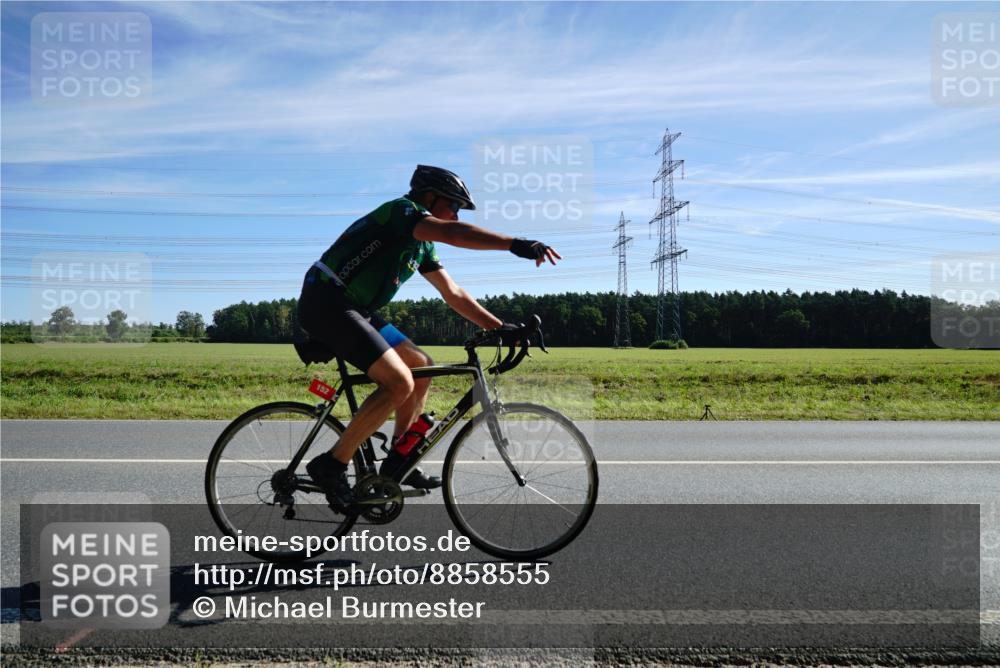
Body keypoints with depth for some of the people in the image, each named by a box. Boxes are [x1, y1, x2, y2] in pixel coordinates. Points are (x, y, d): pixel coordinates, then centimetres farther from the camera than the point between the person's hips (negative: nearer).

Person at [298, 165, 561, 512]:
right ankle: (332, 464, -11)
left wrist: (501, 327, 10)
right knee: (399, 381, -21)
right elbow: (451, 233, -31)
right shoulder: (401, 210, -11)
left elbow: (454, 295, 17)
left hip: (352, 310, 10)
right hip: (325, 302, -10)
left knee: (422, 367, 8)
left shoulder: (422, 245, 17)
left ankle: (397, 461, 12)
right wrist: (516, 244, -40)